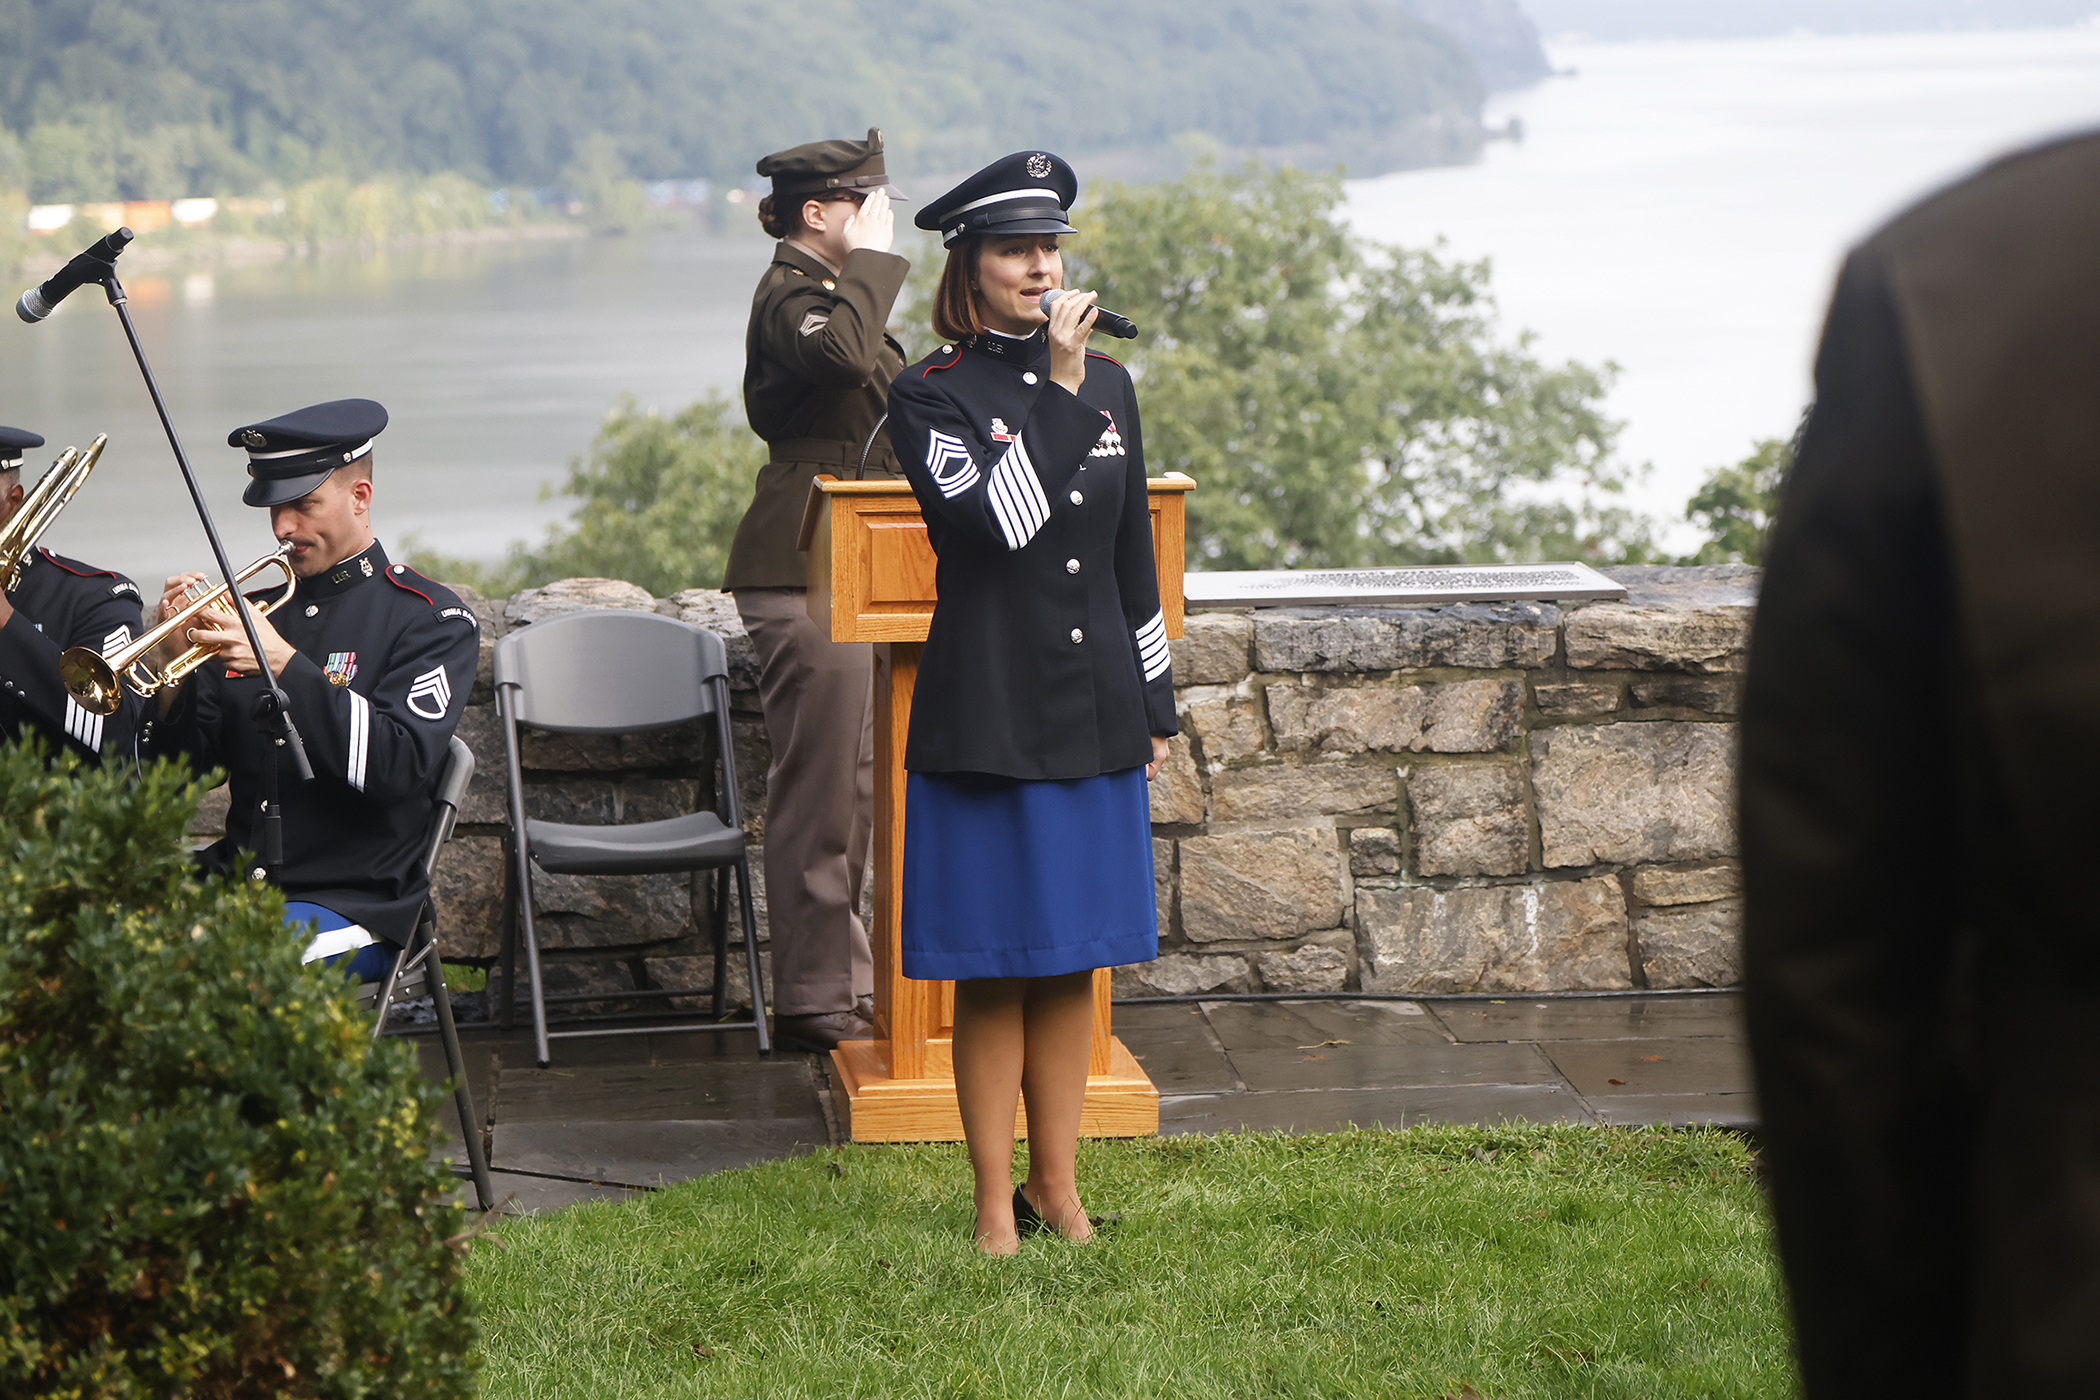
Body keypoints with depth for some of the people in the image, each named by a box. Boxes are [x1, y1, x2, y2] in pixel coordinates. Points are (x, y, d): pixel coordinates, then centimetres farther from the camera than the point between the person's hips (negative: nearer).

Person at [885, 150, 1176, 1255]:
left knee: (1072, 962, 10)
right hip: (986, 718, -5)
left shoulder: (1109, 384, 11)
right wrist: (1057, 386, -19)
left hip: (1095, 720, 5)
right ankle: (996, 1204, 8)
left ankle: (1059, 1189, 19)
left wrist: (1156, 705, 15)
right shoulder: (931, 396, -5)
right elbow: (1003, 521, -21)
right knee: (992, 969, 0)